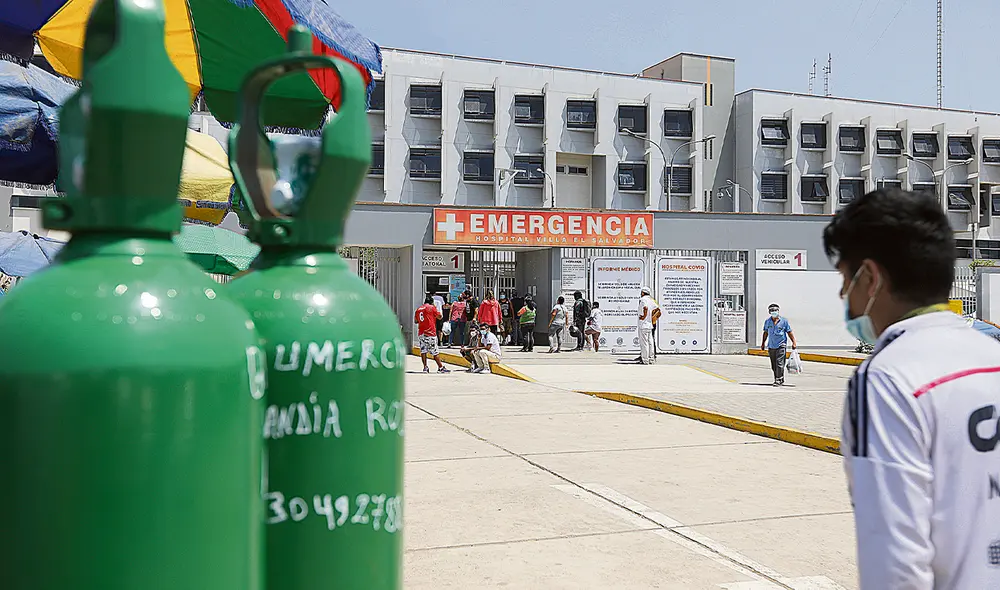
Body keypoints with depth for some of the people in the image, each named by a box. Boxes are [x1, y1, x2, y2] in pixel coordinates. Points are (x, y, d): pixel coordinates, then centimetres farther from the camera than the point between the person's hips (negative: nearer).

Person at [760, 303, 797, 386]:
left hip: (781, 345, -4)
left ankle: (779, 380, -10)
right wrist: (763, 343, 20)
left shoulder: (784, 321, 1)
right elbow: (765, 333, 20)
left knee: (779, 363, -13)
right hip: (771, 346, 4)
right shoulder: (767, 321, 10)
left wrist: (794, 342, -1)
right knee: (773, 365, 6)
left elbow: (790, 332, 4)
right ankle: (781, 380, 18)